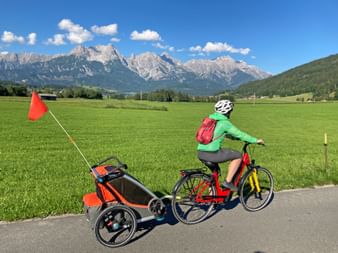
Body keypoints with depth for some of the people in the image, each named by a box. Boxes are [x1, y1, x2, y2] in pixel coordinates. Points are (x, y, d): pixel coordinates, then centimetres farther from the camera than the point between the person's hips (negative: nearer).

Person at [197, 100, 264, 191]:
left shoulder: (210, 119, 18)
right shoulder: (224, 122, -6)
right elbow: (240, 134, -3)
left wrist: (237, 137, 36)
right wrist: (256, 140, 6)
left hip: (200, 153, 8)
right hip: (211, 154, -8)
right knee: (238, 156, 6)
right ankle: (228, 182, 6)